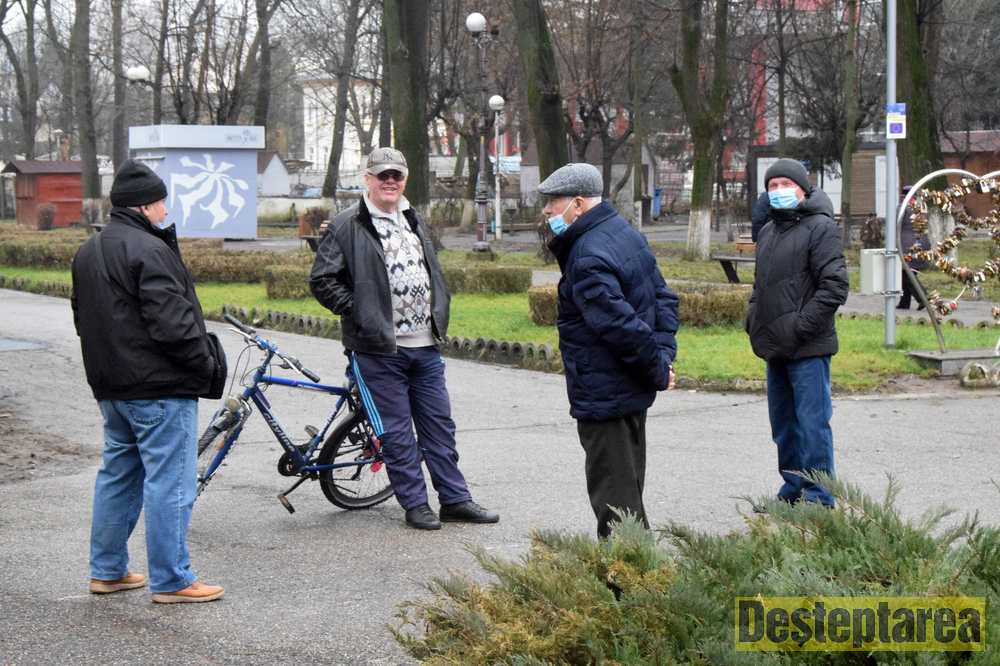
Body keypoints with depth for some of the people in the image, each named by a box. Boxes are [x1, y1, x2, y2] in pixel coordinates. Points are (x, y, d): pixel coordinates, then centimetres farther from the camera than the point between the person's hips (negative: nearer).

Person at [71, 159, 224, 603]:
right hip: (161, 388, -10)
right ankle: (170, 581, -2)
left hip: (110, 387, 10)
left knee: (117, 475, 18)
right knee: (170, 483, -4)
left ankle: (107, 570, 24)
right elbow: (172, 323, -22)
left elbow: (83, 319, 22)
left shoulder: (88, 253, 14)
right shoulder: (149, 251, -17)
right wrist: (206, 365, -10)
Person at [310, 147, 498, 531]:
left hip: (425, 346, 6)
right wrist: (358, 312, -13)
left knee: (439, 426, 10)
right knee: (397, 433, 1)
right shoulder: (348, 226, -6)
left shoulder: (414, 221, 17)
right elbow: (322, 280, -7)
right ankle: (416, 505, 9)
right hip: (379, 349, -6)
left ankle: (455, 500, 17)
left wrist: (439, 314, 17)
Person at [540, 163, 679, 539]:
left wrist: (657, 369, -13)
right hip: (632, 391, 10)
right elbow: (664, 299, 14)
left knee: (613, 496, -3)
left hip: (602, 393, -10)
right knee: (627, 488, 19)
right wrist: (663, 356, 5)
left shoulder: (588, 257, -22)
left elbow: (621, 325, -26)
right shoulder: (627, 234, 11)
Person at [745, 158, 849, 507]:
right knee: (783, 422, 16)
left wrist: (802, 326, -19)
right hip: (775, 347, 9)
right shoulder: (768, 232, 18)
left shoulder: (821, 227, -9)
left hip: (808, 348, -9)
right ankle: (793, 490, 27)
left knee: (813, 422, -7)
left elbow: (834, 286, -16)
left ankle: (819, 500, -4)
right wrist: (753, 319, 12)